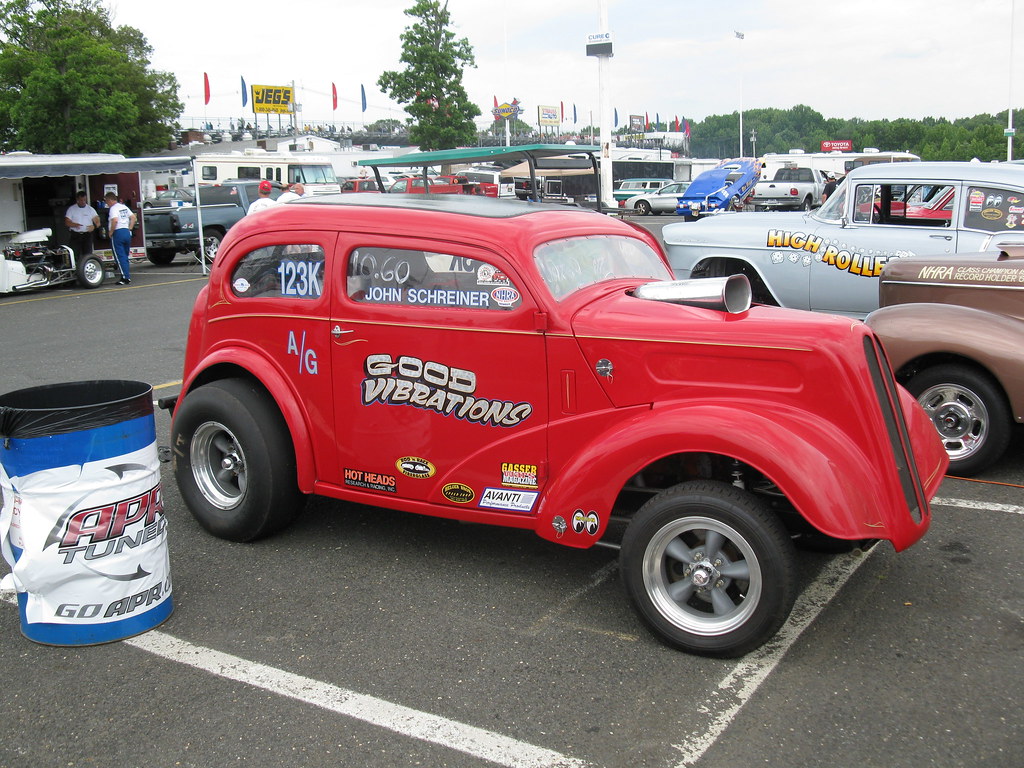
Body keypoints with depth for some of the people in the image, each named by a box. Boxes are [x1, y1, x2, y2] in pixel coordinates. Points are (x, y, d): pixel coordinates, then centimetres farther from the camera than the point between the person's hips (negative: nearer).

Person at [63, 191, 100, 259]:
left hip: (87, 235, 0)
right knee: (76, 255, -4)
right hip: (75, 235, 0)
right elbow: (66, 222, 1)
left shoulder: (91, 209, 9)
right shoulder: (71, 209, 7)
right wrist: (74, 225, -20)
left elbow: (97, 222, 1)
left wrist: (94, 226, -23)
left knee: (87, 255, -6)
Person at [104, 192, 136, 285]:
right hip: (127, 232, 8)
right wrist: (130, 228, 14)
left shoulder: (113, 208, -11)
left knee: (120, 256, -5)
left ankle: (125, 277, -9)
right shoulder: (124, 207, 14)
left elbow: (115, 220, -25)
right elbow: (133, 217, 17)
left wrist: (111, 232, -14)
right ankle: (127, 277, 16)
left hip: (118, 233, -8)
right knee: (125, 256, 15)